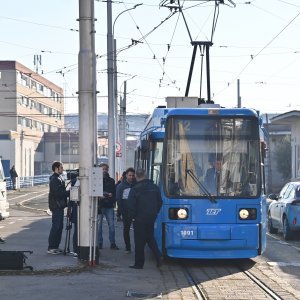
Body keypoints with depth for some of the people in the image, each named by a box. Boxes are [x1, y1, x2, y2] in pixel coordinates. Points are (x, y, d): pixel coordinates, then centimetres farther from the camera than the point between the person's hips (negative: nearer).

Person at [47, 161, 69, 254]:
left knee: (59, 226, 11)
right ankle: (51, 248, -6)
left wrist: (68, 192, 5)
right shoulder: (54, 179, -14)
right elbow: (58, 193, -22)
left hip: (59, 205, 10)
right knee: (56, 226, -9)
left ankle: (55, 246, 16)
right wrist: (69, 192, -16)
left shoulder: (59, 178, 18)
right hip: (56, 206, -10)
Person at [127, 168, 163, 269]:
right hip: (152, 217, 5)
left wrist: (133, 216, -2)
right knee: (150, 237, 20)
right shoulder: (154, 187, 3)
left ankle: (139, 263, 6)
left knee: (139, 241, 2)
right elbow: (160, 202, 10)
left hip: (140, 218, -5)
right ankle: (158, 256, 4)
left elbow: (131, 205, -13)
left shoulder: (134, 189, -12)